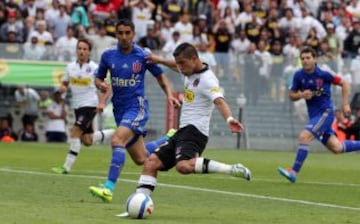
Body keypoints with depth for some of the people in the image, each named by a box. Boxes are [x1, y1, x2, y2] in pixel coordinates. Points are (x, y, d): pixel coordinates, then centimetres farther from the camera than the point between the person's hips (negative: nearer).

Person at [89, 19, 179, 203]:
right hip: (119, 109, 5)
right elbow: (98, 78, 14)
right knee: (140, 159, 12)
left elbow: (161, 77, 4)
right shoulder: (108, 56, 3)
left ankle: (108, 188, -31)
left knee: (117, 141, -29)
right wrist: (101, 85, -10)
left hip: (137, 106, -5)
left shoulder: (143, 56, -6)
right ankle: (168, 140, 43)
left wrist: (170, 95, -13)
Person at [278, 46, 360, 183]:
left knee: (304, 136, -23)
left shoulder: (323, 74, -13)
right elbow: (291, 96, 8)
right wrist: (301, 95, -14)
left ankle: (294, 172, -19)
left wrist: (345, 104, -7)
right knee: (336, 148, 8)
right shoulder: (299, 76, 0)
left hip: (325, 112, -6)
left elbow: (344, 83, -2)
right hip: (314, 115, 6)